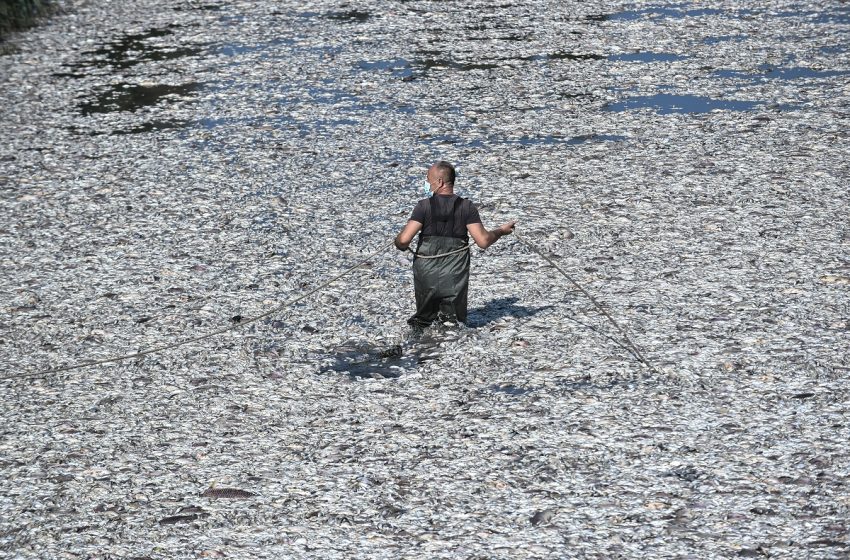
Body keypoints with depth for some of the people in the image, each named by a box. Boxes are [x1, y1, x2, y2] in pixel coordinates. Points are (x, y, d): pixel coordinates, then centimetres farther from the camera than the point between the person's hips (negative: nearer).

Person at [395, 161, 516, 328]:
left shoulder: (424, 206, -8)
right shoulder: (467, 207, -4)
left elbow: (404, 239, -15)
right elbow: (483, 241, -9)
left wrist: (400, 245, 9)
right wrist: (501, 231, 10)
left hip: (426, 275, 0)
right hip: (455, 278, 0)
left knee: (424, 316, 20)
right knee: (456, 320, 14)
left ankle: (425, 322, -8)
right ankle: (449, 320, -14)